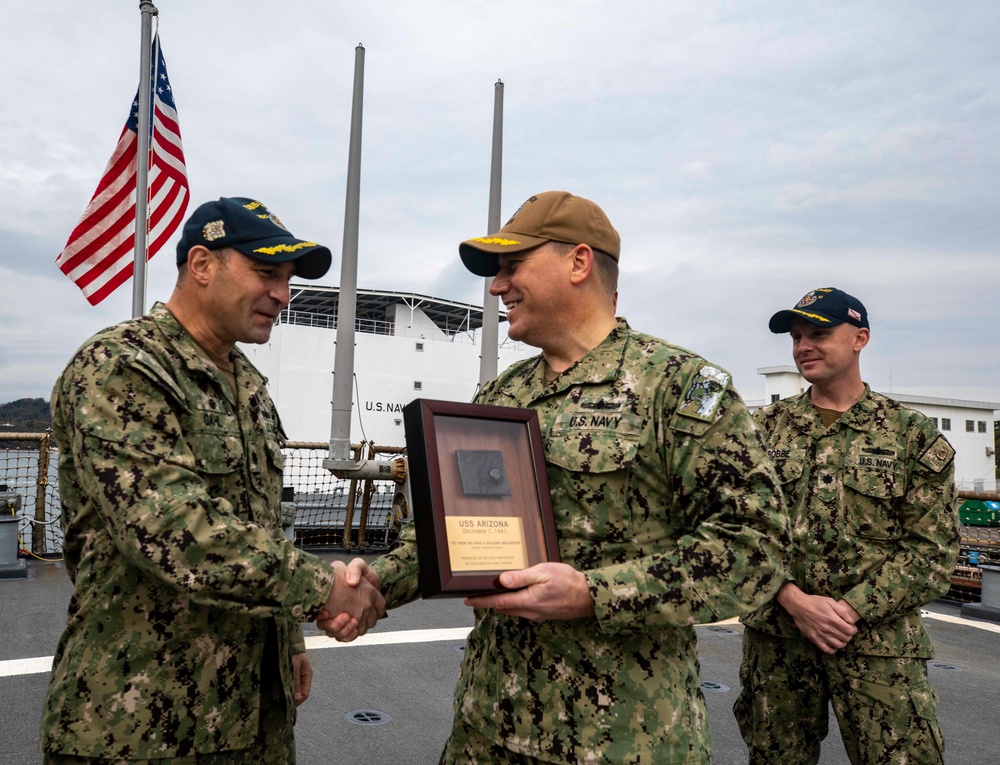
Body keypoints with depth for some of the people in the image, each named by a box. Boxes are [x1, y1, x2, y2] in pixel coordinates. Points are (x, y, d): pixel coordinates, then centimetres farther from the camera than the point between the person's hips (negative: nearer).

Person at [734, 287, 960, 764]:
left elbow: (934, 548, -3)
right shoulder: (764, 428, 5)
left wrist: (852, 609, -13)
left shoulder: (913, 435, 1)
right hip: (775, 638, 2)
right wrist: (794, 600, -13)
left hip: (879, 641, -1)